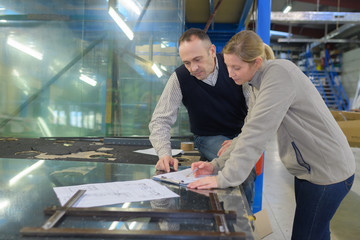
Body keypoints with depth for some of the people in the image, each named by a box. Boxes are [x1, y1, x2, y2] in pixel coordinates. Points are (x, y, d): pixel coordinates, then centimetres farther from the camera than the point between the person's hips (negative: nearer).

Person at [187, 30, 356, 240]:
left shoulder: (280, 73, -25)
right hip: (308, 168, 9)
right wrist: (217, 165, -5)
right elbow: (250, 132, 4)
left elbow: (258, 132, -31)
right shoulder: (259, 84, 5)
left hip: (328, 171, -9)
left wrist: (225, 178, -29)